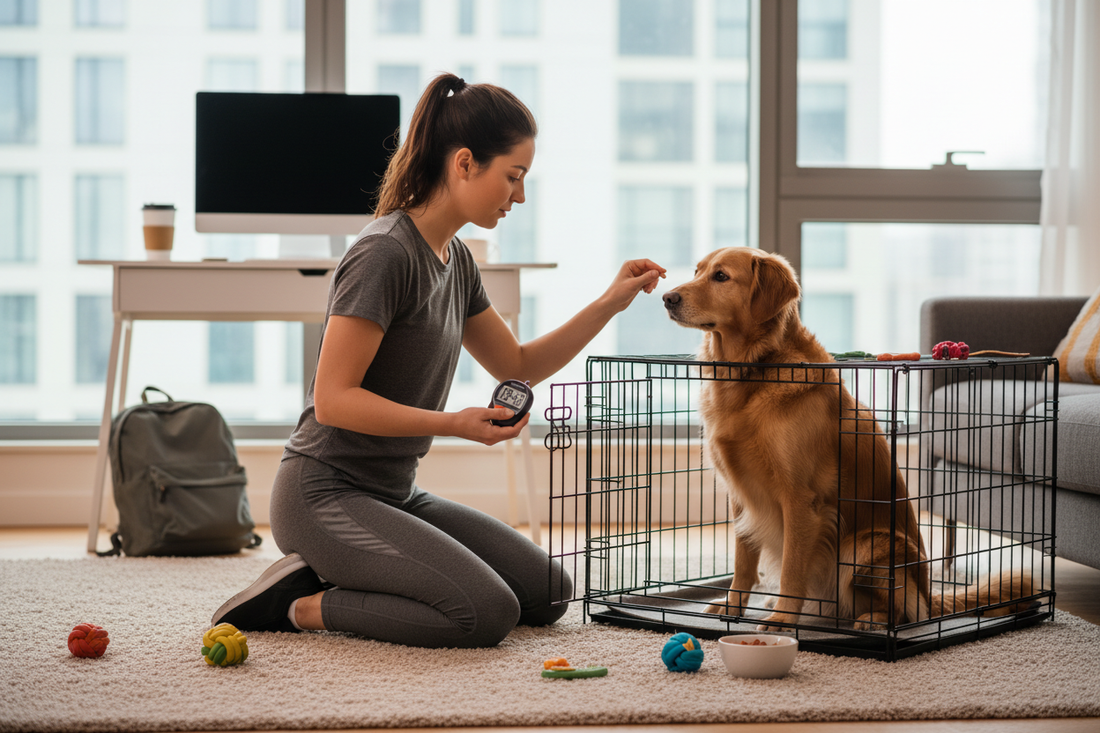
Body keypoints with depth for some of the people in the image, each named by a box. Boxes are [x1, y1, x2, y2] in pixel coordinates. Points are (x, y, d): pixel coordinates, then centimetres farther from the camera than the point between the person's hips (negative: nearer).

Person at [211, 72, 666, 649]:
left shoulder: (454, 258, 10)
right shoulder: (385, 254, -18)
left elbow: (518, 367, 18)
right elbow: (333, 399, -21)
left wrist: (610, 304, 9)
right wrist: (454, 424, -27)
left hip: (395, 493, 10)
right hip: (326, 496, -10)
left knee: (549, 595, 5)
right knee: (487, 614, -24)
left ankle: (331, 579, 8)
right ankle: (305, 605, -6)